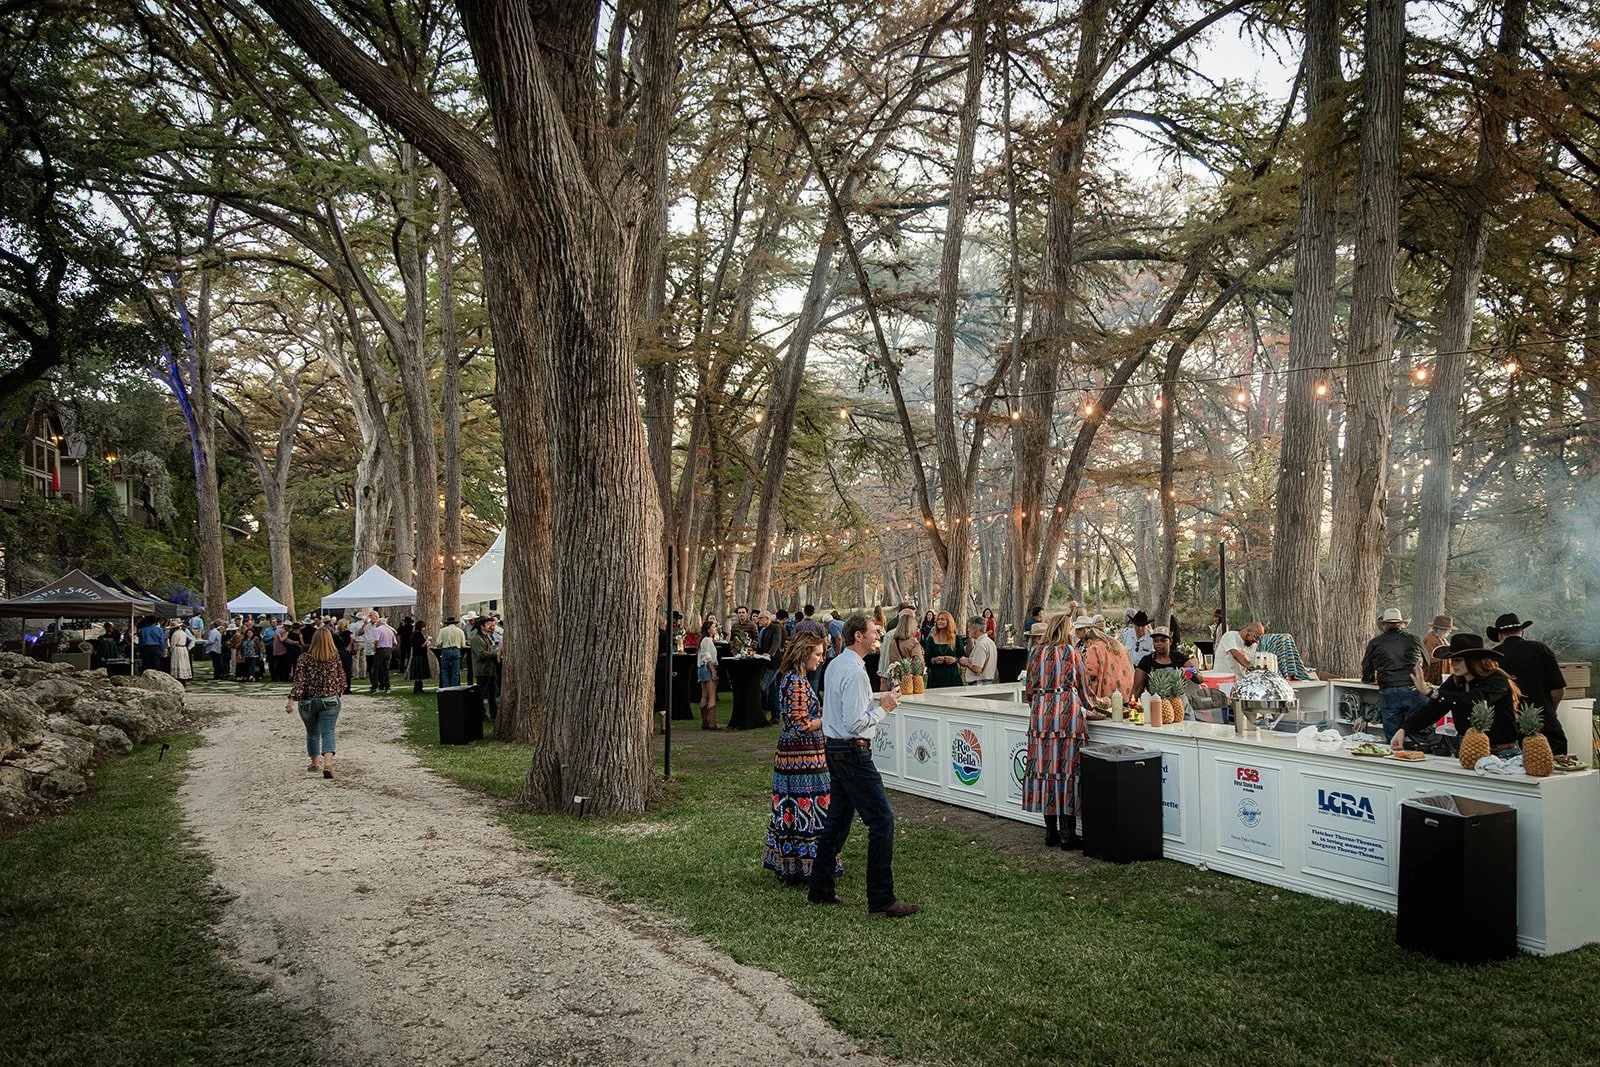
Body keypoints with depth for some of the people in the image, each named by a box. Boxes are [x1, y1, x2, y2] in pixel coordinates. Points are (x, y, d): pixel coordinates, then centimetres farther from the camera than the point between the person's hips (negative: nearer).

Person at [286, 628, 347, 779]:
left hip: (307, 702, 1)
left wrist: (291, 700, -16)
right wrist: (337, 693, 24)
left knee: (312, 733, 19)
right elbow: (341, 680, 6)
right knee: (327, 732, -6)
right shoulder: (335, 658, -3)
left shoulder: (304, 659, -7)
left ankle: (314, 763, 33)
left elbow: (298, 680, -14)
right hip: (330, 701, -1)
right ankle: (327, 763, -26)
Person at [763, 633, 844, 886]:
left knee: (791, 810, 13)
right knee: (805, 810, -3)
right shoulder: (798, 682, -18)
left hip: (788, 757, 10)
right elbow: (801, 726, -21)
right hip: (804, 758, -10)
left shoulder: (788, 678, 13)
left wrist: (822, 713, 15)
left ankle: (786, 867, 20)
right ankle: (804, 868, 4)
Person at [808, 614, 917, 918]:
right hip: (852, 752, -11)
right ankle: (882, 901, -5)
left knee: (838, 819, 17)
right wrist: (883, 708, -11)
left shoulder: (836, 665, 13)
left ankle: (820, 890, 25)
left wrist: (875, 704, 19)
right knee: (882, 821, -7)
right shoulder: (855, 672, -19)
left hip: (834, 748, 11)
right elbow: (855, 723, -23)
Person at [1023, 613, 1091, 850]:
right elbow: (1083, 686, 8)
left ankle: (1051, 832, 13)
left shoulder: (1036, 654, 8)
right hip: (1068, 713, -3)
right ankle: (1067, 834, 2)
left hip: (1041, 715, 3)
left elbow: (1029, 689, 10)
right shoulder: (1072, 653, 0)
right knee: (1067, 768, 0)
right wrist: (1086, 704, 28)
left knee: (1045, 767, 7)